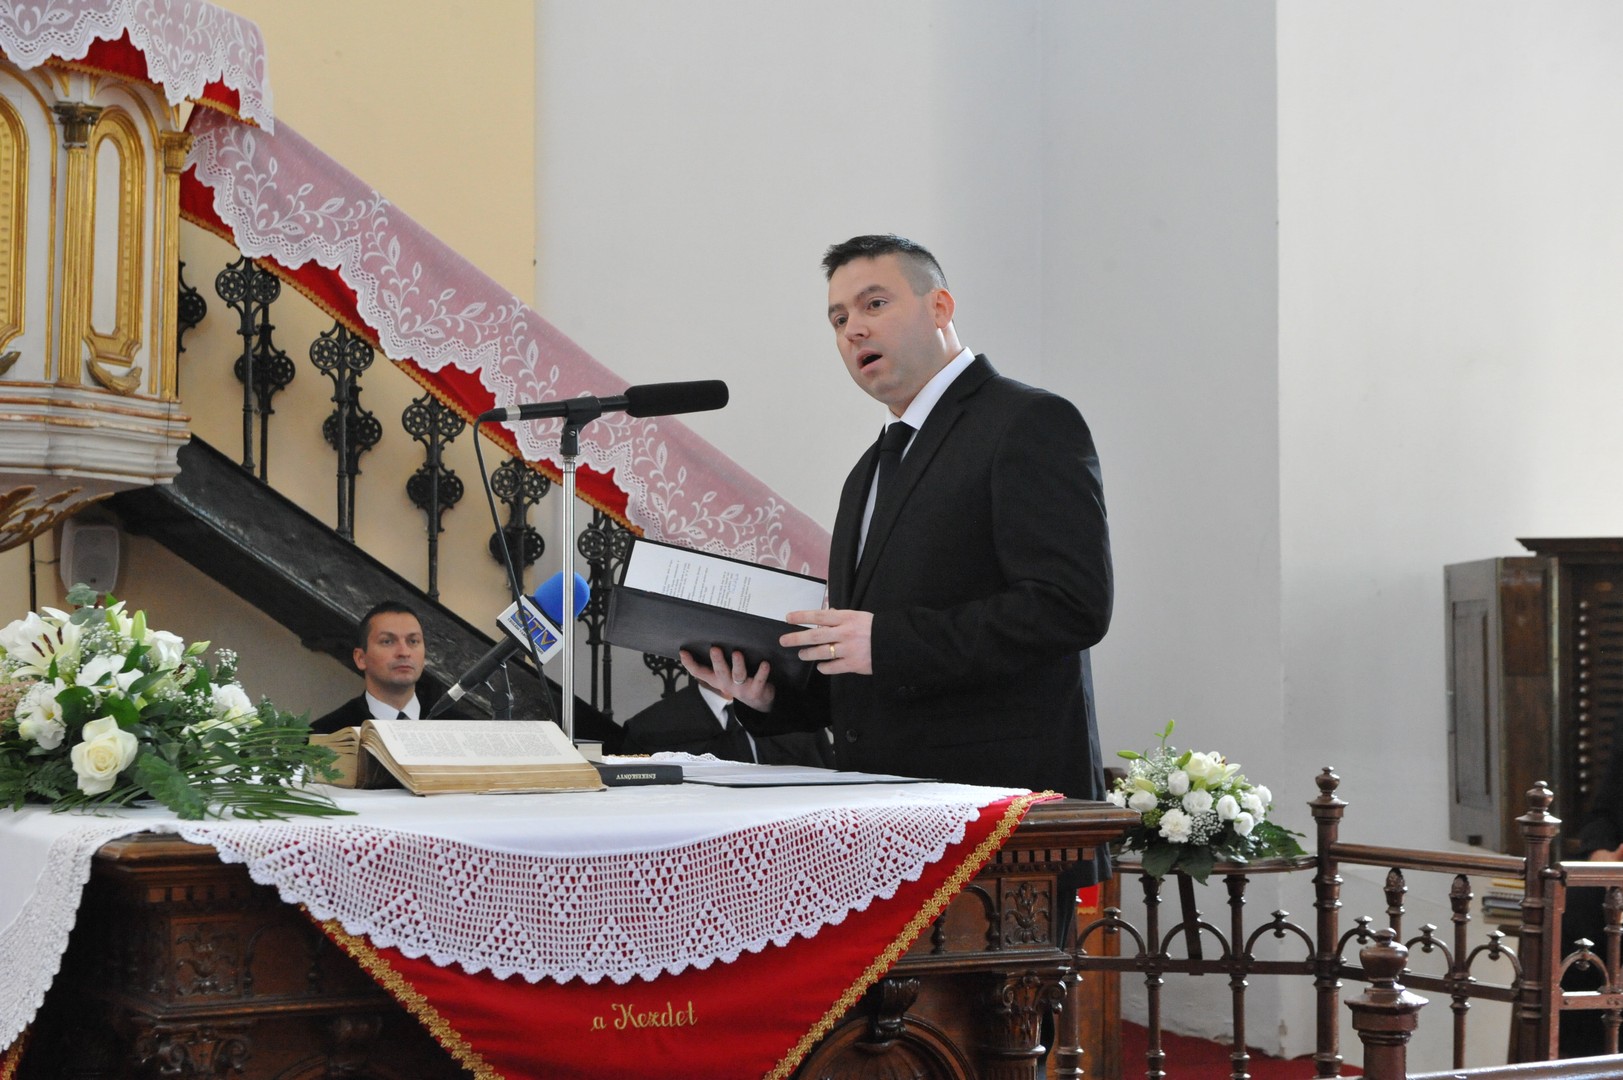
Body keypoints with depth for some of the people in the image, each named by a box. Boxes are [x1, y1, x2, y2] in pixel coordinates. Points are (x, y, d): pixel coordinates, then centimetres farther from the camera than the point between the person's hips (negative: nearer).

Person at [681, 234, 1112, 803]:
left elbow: (1072, 605, -15)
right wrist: (769, 695, 5)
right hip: (889, 800, 7)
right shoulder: (870, 474, 23)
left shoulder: (1032, 424, -2)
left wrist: (888, 641, -18)